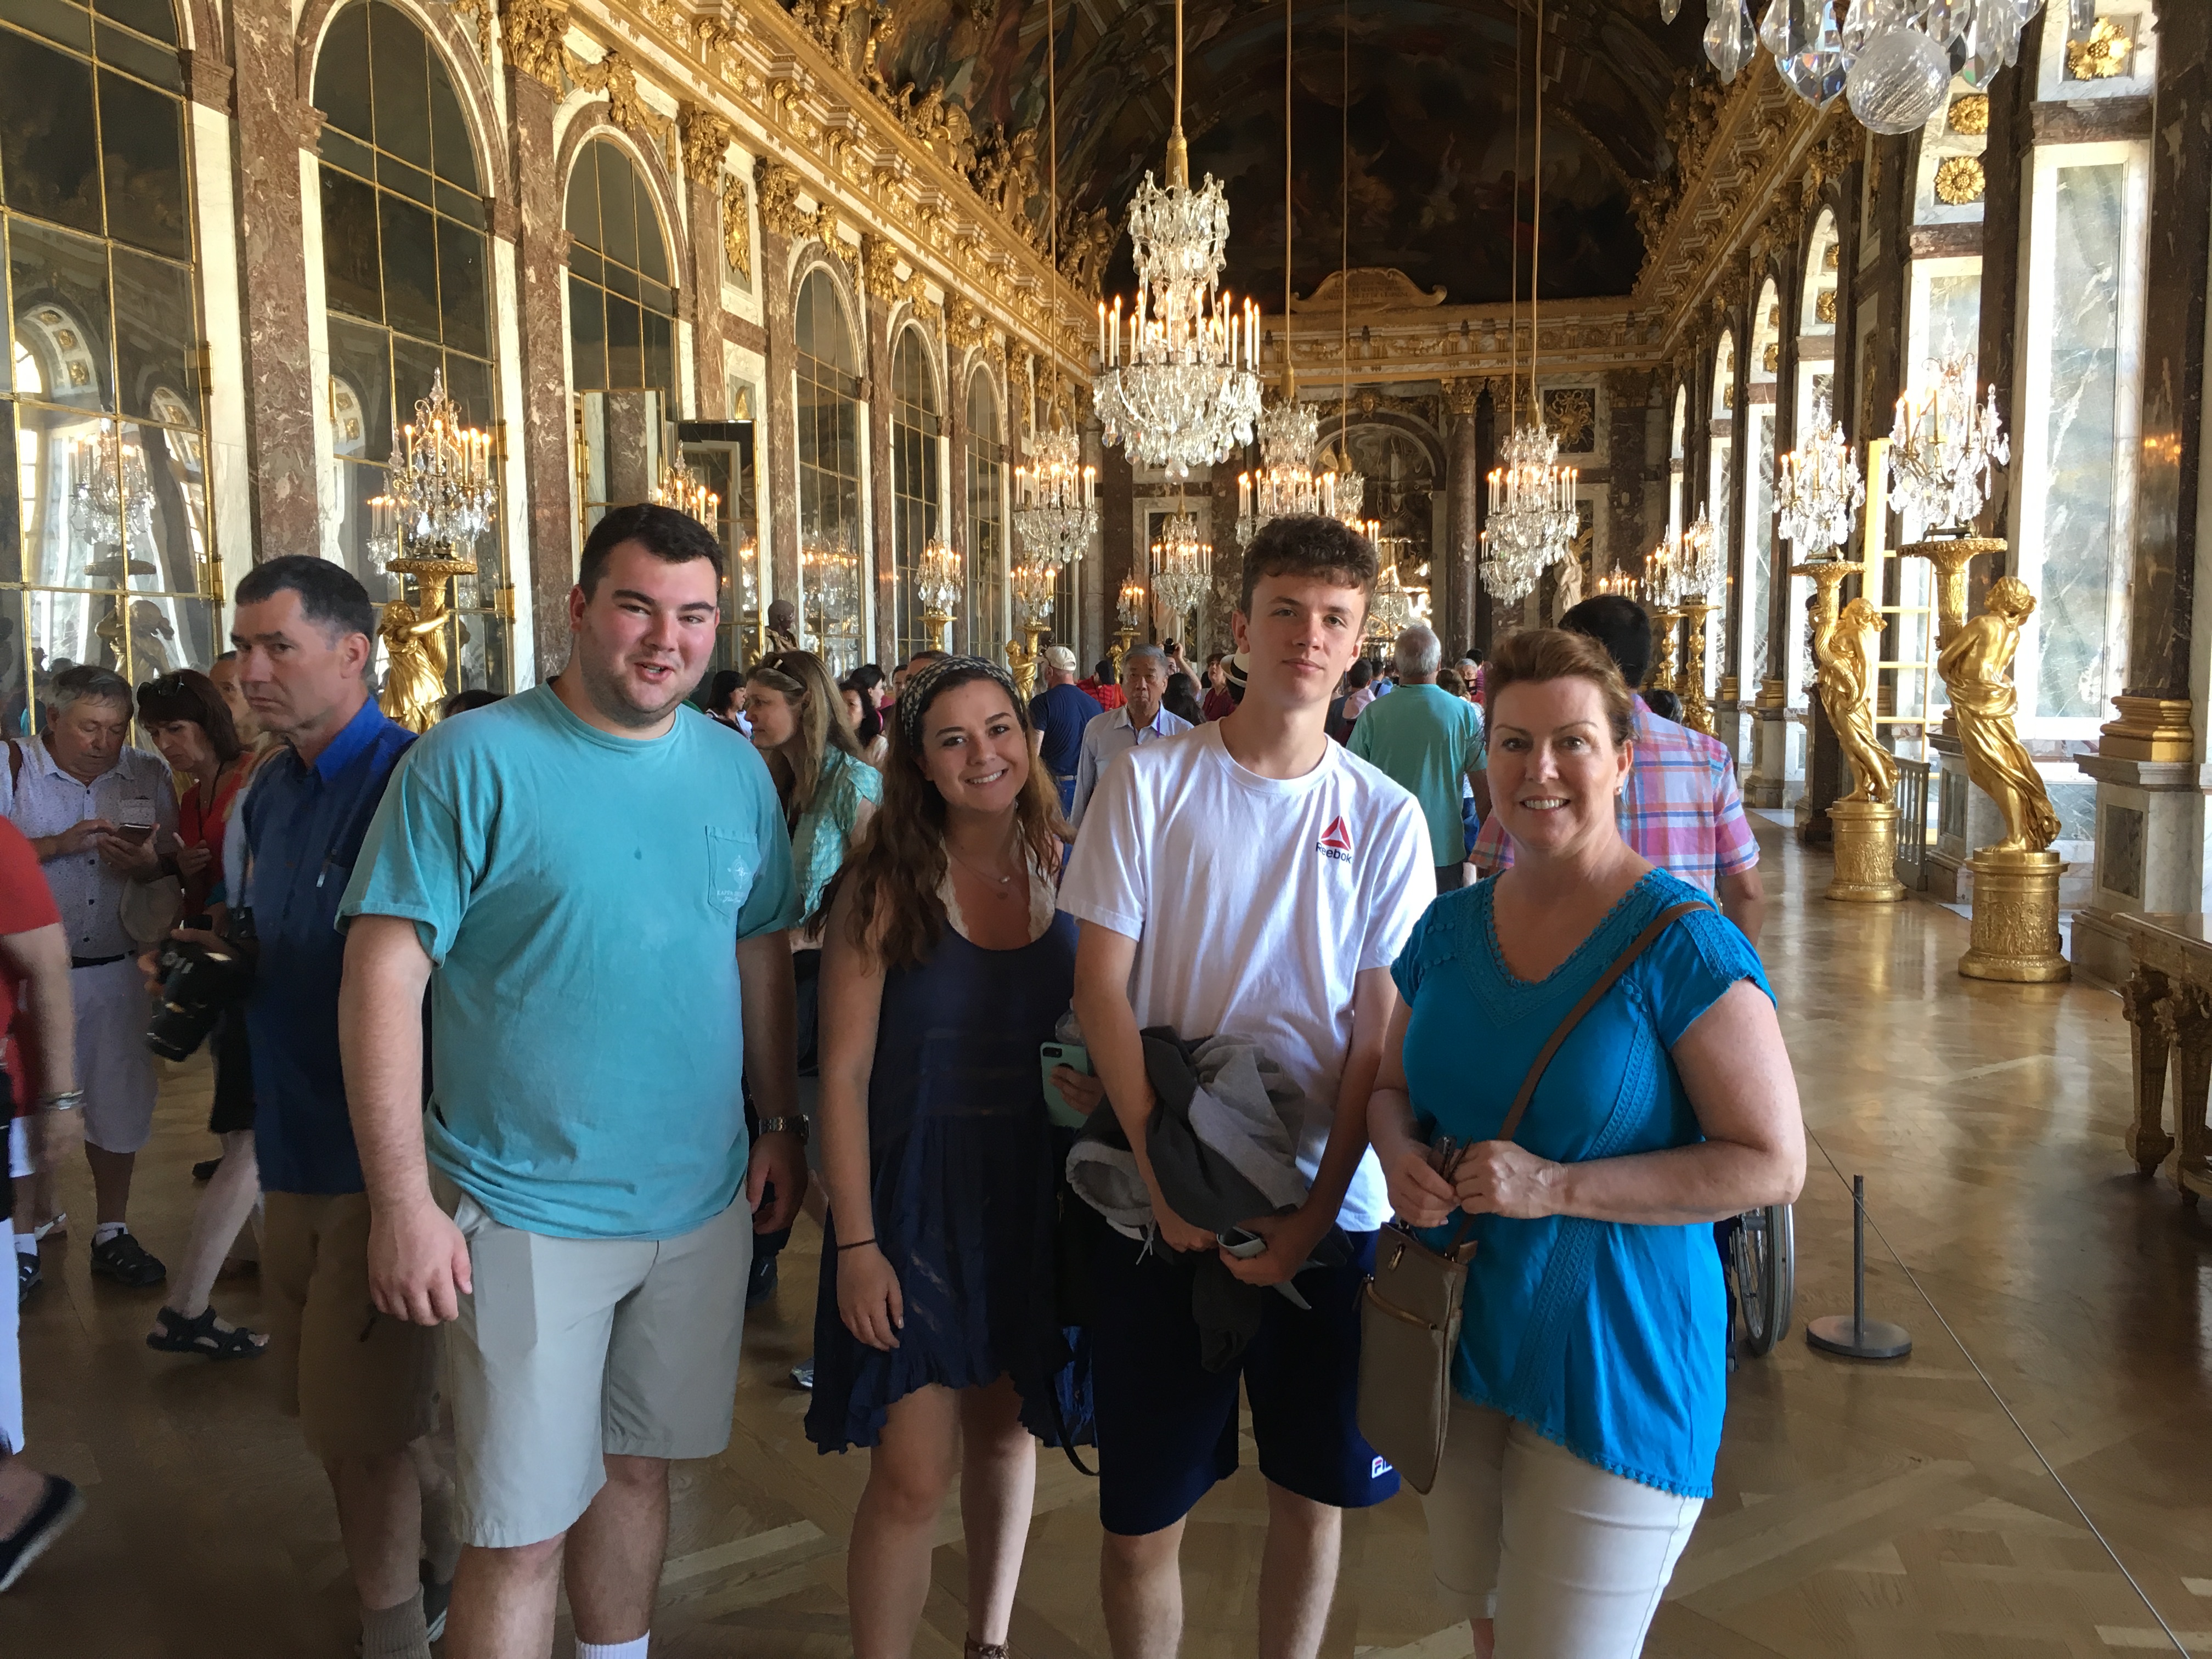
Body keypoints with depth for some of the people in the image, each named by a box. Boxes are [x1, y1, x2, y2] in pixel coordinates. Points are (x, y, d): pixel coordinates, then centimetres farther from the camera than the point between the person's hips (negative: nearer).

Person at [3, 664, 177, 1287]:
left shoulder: (148, 775, 3)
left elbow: (178, 866, 6)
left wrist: (148, 864, -14)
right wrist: (63, 844, -23)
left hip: (113, 973, 3)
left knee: (117, 1104, 10)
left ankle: (112, 1234, 25)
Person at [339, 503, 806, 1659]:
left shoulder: (736, 769, 5)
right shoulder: (472, 761, -11)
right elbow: (385, 975, -14)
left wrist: (781, 1122, 10)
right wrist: (403, 1201, -17)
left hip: (704, 1206, 5)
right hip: (526, 1210, -4)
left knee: (636, 1468, 20)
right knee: (524, 1531, 3)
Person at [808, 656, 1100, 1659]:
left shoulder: (1068, 872, 0)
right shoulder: (885, 888, -9)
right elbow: (845, 1069, -10)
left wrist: (1107, 1082, -12)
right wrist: (854, 1241, -12)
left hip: (1036, 1192, 3)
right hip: (917, 1195, -3)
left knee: (1007, 1427, 18)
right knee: (916, 1473, -3)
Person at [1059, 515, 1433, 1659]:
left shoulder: (1386, 818, 1)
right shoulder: (1152, 780, -4)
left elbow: (1379, 1035, -1)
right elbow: (1100, 986, -5)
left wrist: (1315, 1213, -9)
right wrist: (1162, 1166, -14)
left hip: (1324, 1210, 2)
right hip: (1161, 1200, -1)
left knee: (1311, 1490, 14)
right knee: (1142, 1510, 7)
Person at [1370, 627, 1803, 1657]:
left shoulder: (1682, 944, -17)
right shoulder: (1449, 929, 1)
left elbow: (1773, 1164, -18)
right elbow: (1395, 1086, 13)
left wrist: (1558, 1186, -25)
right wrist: (1400, 1154, -11)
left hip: (1614, 1362, -5)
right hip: (1465, 1339, 6)